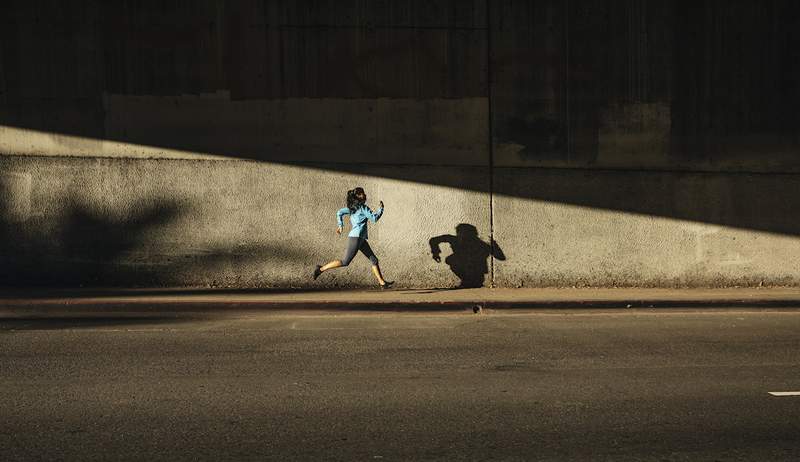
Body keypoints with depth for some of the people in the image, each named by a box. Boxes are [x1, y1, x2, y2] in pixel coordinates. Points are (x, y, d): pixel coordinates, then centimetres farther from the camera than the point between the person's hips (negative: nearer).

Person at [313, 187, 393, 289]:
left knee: (374, 260, 7)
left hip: (361, 239, 10)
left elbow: (339, 212, 11)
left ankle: (382, 282, 7)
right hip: (356, 238, -10)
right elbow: (374, 218, -11)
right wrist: (381, 209, 2)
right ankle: (320, 269, -1)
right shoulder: (363, 207, -11)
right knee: (345, 262, -6)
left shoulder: (353, 207, 13)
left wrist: (340, 225, 15)